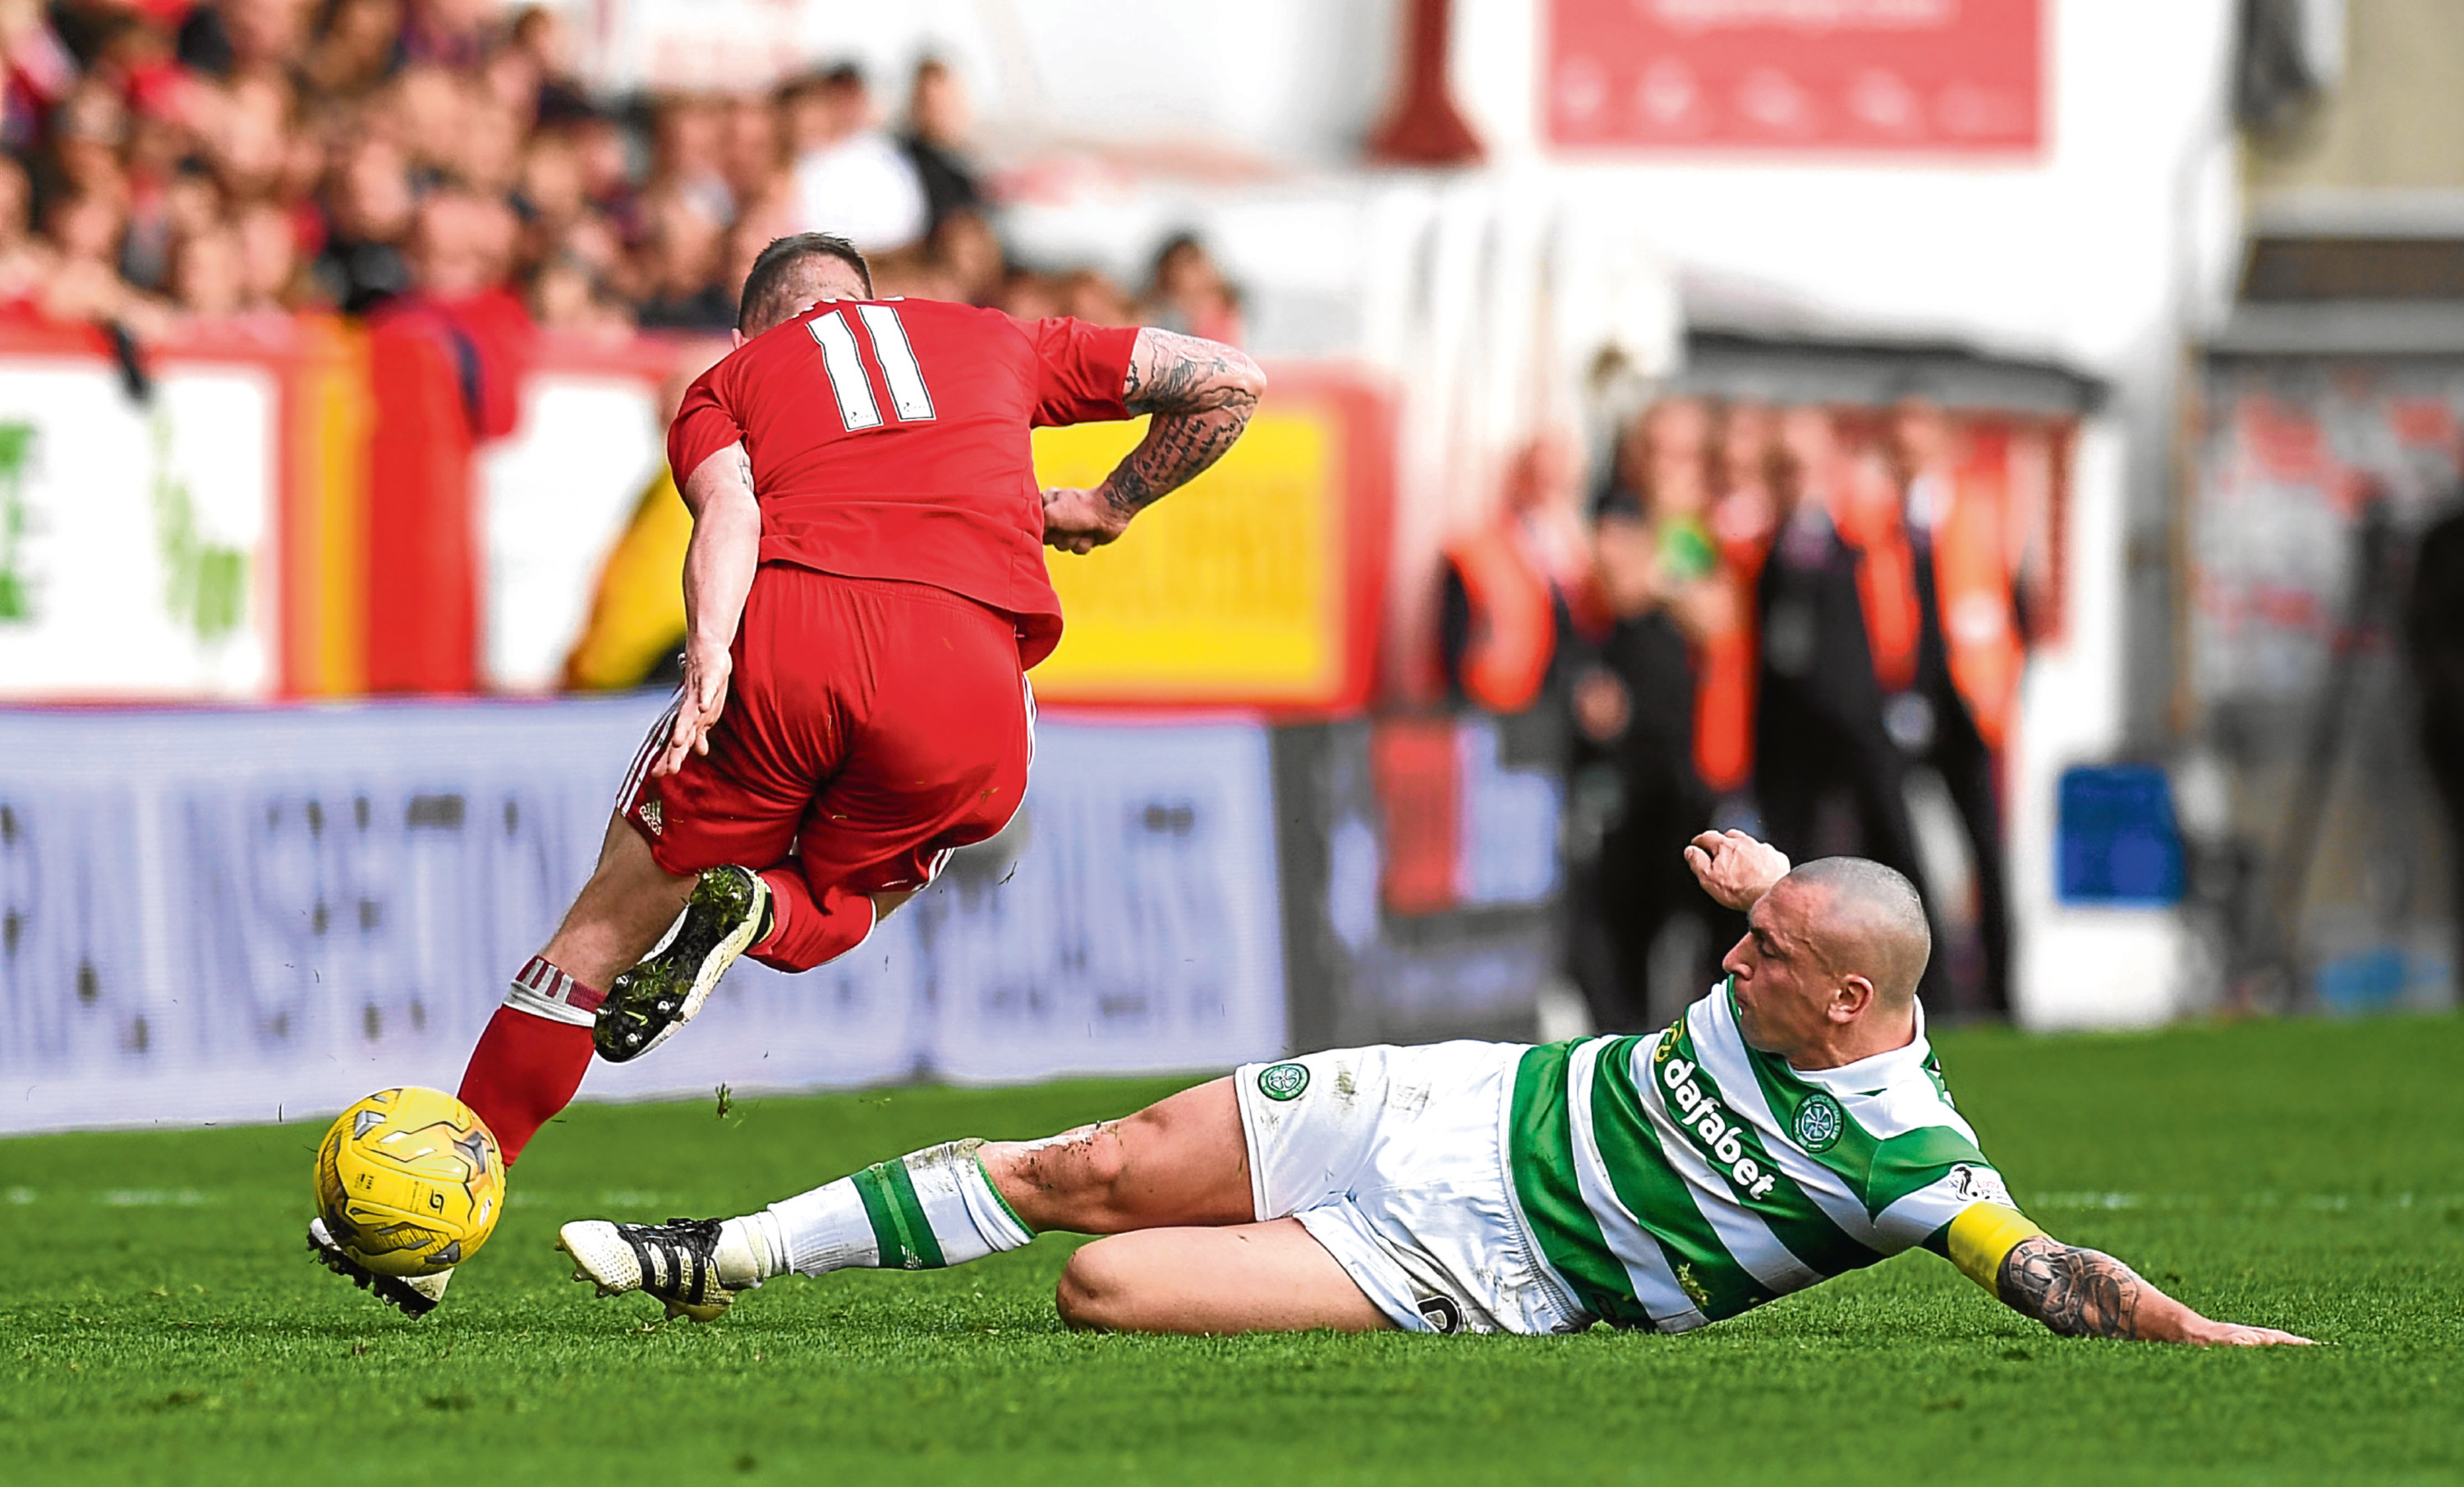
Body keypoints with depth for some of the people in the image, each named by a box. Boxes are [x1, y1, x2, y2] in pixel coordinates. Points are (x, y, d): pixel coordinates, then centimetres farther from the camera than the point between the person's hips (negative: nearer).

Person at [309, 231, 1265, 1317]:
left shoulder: (730, 380, 26)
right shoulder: (997, 342, 32)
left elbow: (729, 510, 4)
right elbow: (1227, 380, 28)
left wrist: (708, 657, -11)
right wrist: (1111, 505, 40)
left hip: (788, 637, -1)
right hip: (968, 678, 1)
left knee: (606, 928, 13)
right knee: (815, 920, 26)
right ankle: (759, 911, -12)